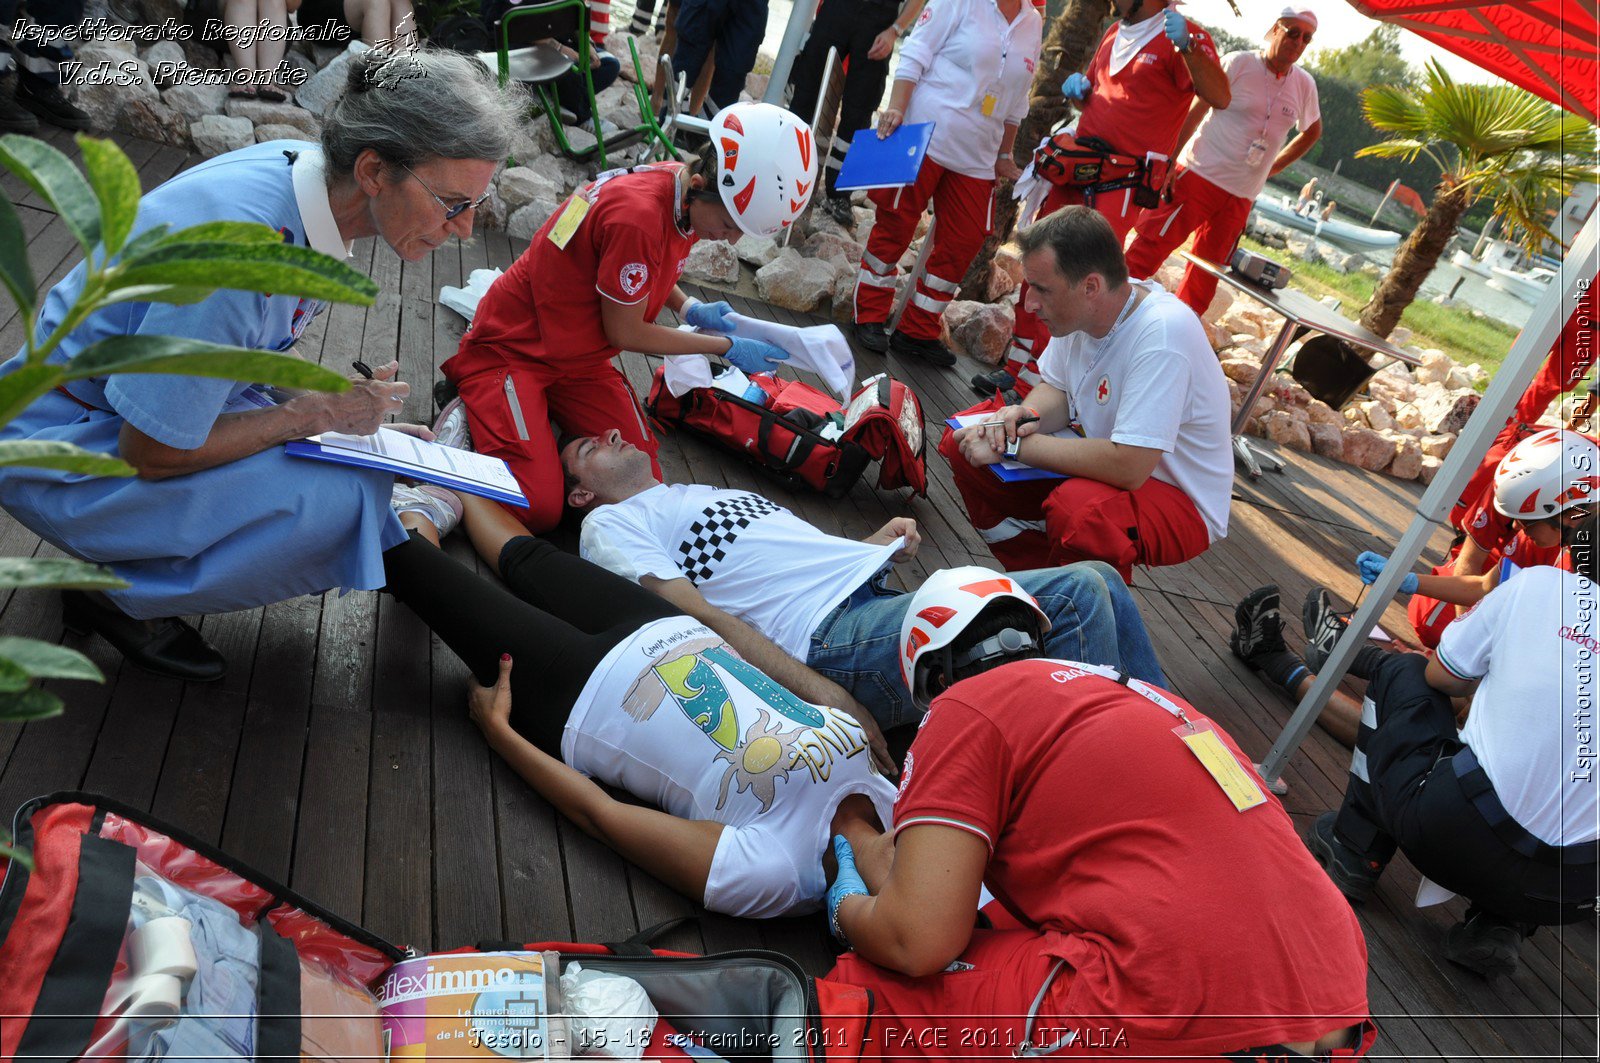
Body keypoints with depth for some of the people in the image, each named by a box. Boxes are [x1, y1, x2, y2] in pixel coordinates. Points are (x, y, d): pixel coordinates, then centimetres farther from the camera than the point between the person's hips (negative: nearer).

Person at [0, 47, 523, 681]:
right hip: (60, 446, -8)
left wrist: (348, 406, -2)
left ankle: (109, 552, 13)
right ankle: (117, 592, -1)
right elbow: (151, 455, -25)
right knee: (337, 503, -24)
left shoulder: (308, 170, -8)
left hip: (144, 398, 9)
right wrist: (317, 412, -18)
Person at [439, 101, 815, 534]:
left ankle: (550, 410, 15)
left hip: (581, 361, 7)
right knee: (539, 510, -19)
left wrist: (689, 308, -5)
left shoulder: (691, 199, -7)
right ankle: (472, 410, 7)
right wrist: (726, 346, -11)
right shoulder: (636, 217, -33)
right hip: (511, 350, -7)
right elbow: (625, 333, -20)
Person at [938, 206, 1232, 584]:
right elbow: (1057, 389, 9)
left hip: (1179, 500, -8)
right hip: (1110, 461, 8)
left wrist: (1016, 445, -28)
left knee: (1077, 509, -39)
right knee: (964, 440, -4)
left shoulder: (1164, 332, -31)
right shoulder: (1081, 309, -8)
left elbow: (1128, 467, -35)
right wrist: (1026, 416, -15)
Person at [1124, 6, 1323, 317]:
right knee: (1149, 249, -14)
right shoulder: (1237, 64, -6)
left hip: (1241, 198, 5)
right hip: (1199, 177, -5)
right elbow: (1194, 113, -9)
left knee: (1205, 277, 8)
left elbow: (1312, 131, 27)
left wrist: (1275, 166, 17)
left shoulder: (1305, 85, 9)